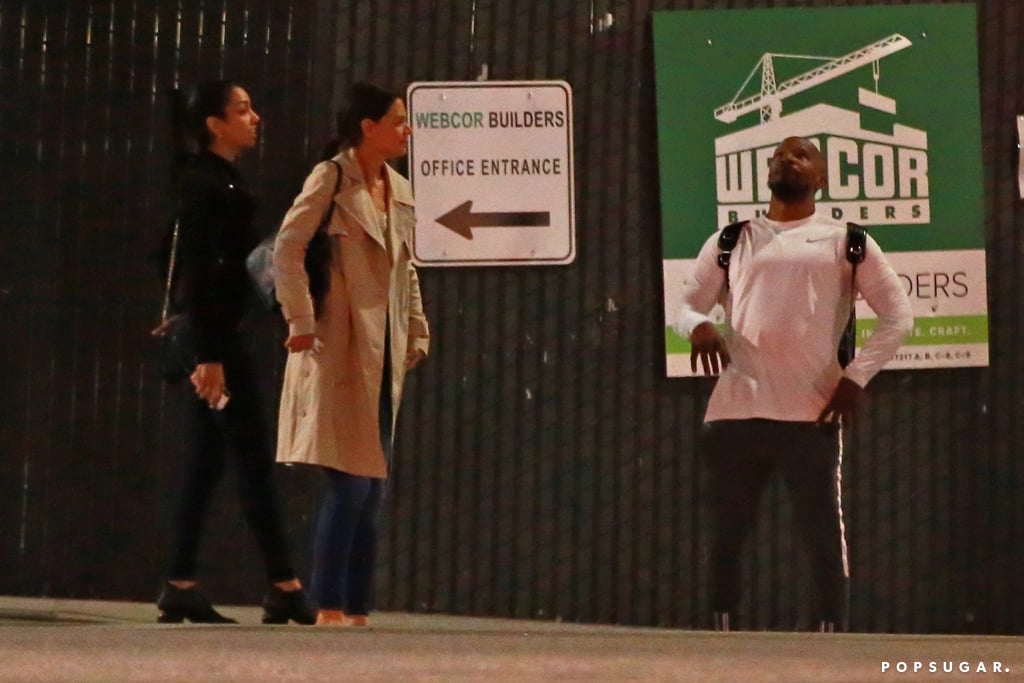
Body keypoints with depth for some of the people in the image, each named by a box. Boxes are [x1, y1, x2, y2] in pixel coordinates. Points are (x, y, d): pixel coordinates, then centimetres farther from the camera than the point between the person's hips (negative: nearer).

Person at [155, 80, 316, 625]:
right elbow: (199, 273, -18)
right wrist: (208, 355, -22)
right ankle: (283, 588, -5)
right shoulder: (206, 185, -12)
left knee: (204, 465, 8)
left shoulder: (223, 182, 16)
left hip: (216, 334, 9)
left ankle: (179, 589, 9)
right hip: (213, 335, -9)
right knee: (254, 459, -7)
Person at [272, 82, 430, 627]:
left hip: (384, 353, 8)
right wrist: (301, 322, -17)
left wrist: (417, 332, 15)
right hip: (340, 348, -8)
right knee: (349, 484, -10)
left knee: (371, 489, 6)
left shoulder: (400, 192, 16)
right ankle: (329, 607, -5)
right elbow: (287, 248, -13)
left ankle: (356, 608, 10)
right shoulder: (331, 179, -6)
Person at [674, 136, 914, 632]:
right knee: (726, 538, 5)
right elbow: (685, 304, 14)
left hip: (810, 416, -3)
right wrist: (699, 325, -11)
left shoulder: (845, 242, 10)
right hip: (734, 414, 3)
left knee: (824, 541, -3)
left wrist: (857, 376, -7)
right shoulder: (731, 241, 18)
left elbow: (898, 314, 6)